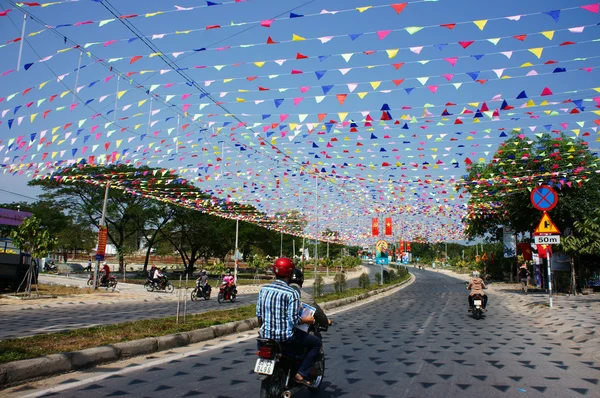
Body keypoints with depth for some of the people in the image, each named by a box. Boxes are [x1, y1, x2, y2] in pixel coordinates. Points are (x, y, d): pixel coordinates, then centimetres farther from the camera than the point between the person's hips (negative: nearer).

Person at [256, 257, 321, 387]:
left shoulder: (264, 289, 1)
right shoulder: (292, 293, -17)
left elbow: (259, 314, 7)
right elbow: (293, 319, -20)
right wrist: (307, 320, -1)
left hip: (266, 334, 7)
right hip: (285, 336, -6)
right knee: (316, 342, 12)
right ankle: (301, 374, 4)